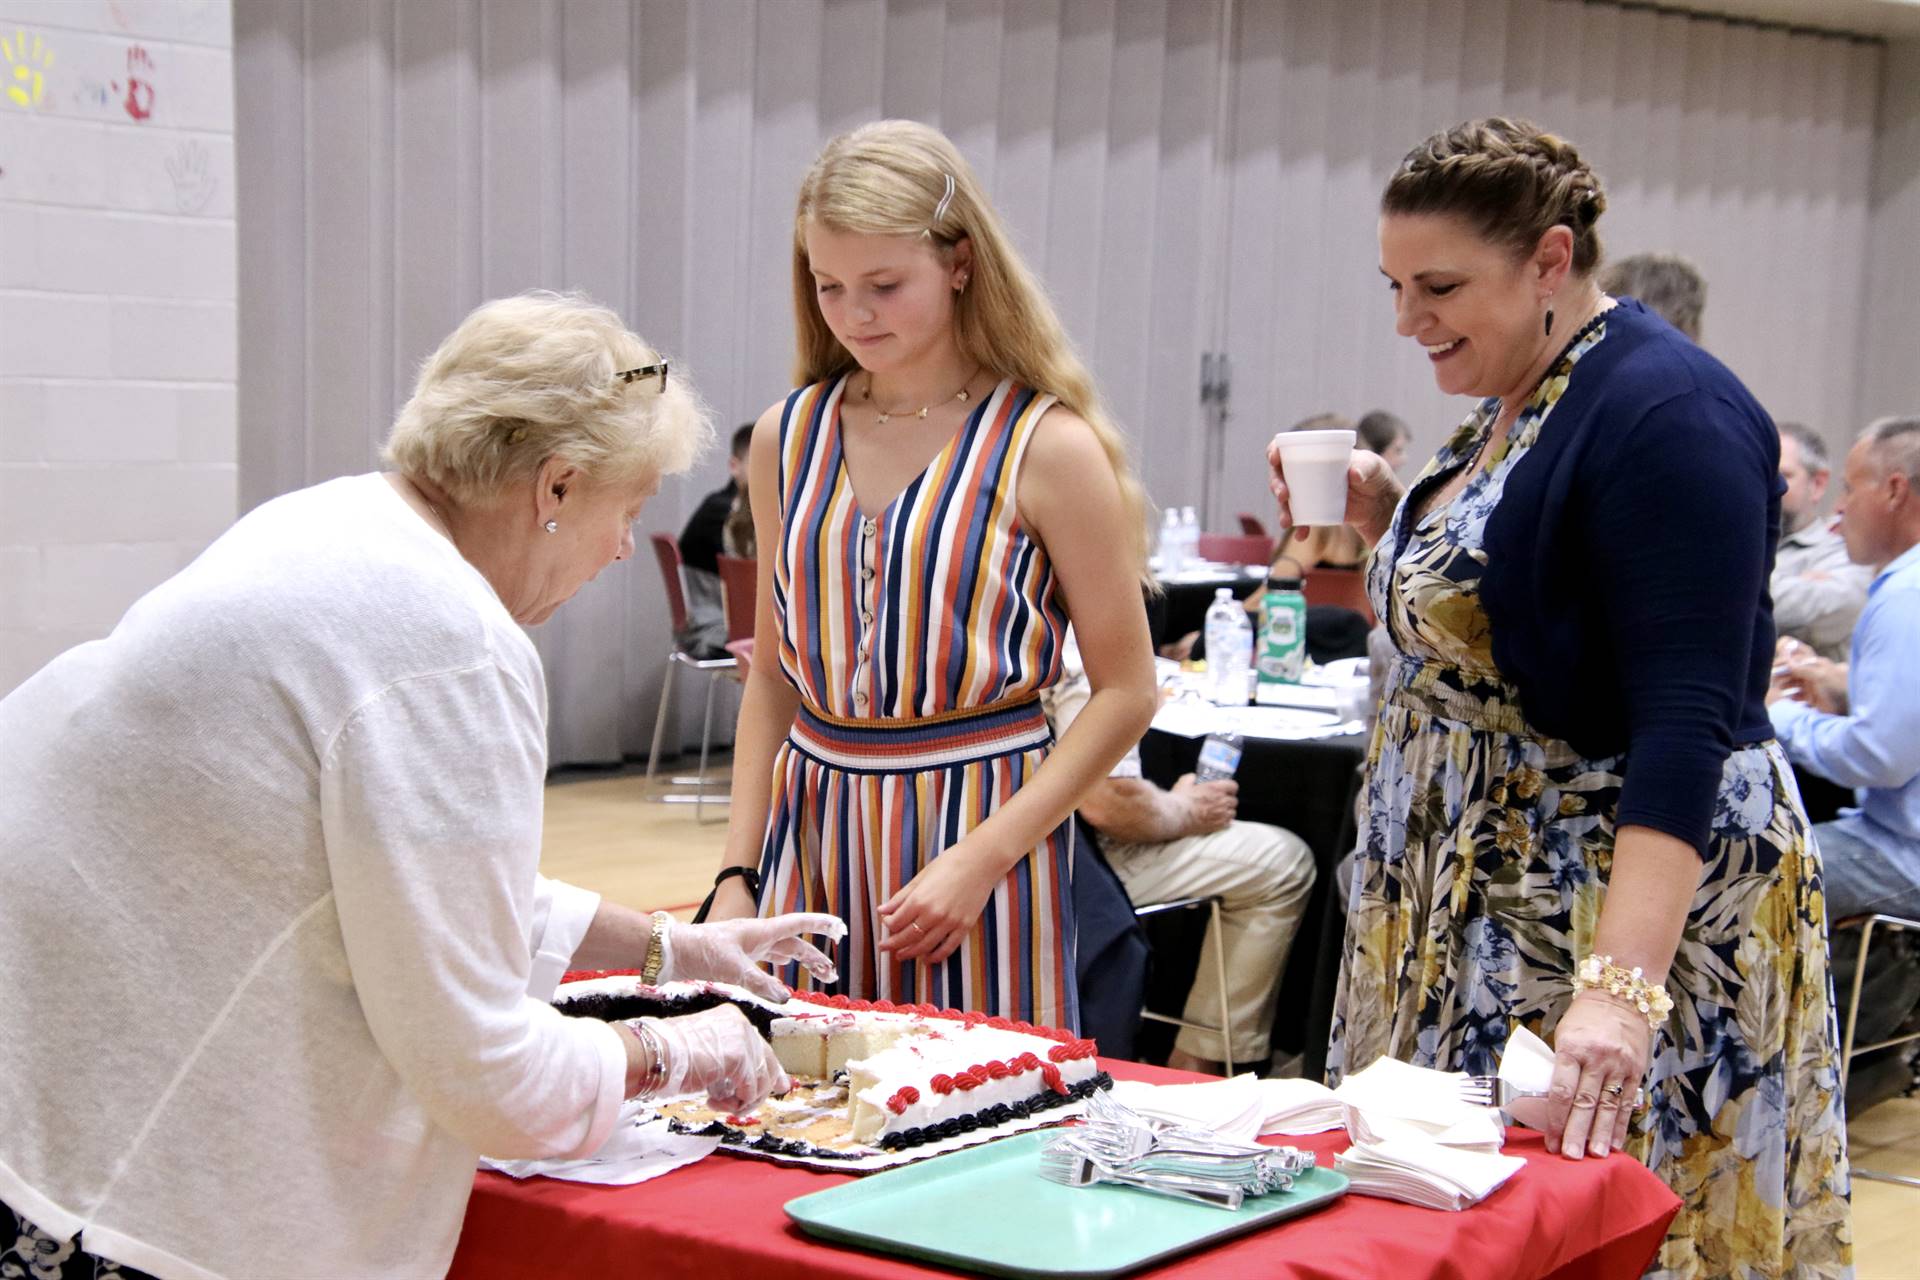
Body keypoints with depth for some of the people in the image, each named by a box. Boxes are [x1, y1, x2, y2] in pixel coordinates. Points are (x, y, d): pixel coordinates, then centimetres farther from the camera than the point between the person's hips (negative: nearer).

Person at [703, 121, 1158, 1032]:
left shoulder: (1045, 446, -7)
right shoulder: (789, 438, 6)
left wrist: (980, 859, -15)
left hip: (983, 814, -4)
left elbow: (1124, 691, -7)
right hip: (813, 834, 4)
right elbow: (774, 677, 12)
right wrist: (736, 875, 4)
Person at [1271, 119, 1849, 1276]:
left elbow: (1686, 724, -27)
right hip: (1481, 886, 9)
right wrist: (1392, 521, 3)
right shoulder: (1513, 403, 9)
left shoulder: (1664, 415, -19)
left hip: (1633, 901, -9)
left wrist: (1620, 987, -36)